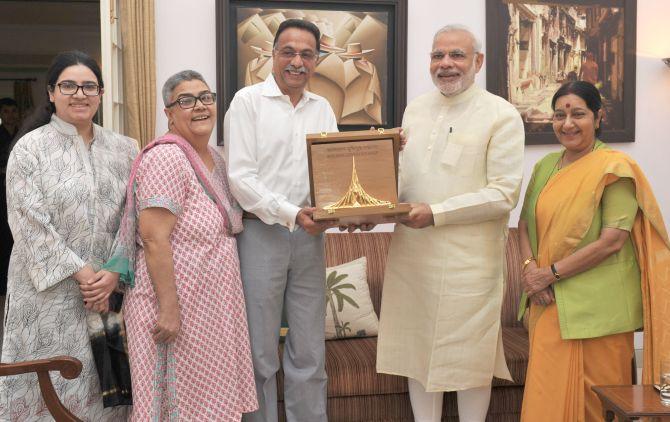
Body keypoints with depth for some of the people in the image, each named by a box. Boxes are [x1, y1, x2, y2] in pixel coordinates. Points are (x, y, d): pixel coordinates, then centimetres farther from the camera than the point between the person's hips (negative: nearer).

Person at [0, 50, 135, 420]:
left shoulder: (125, 151, 10)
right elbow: (31, 224, -8)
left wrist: (116, 273, -8)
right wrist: (82, 275, -12)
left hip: (112, 291, 3)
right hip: (50, 293, -3)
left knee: (105, 385, 7)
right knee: (52, 387, 1)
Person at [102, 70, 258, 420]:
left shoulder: (215, 160, 11)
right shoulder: (166, 157, -16)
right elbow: (154, 239, -22)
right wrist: (169, 309, -23)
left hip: (213, 305, 9)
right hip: (176, 302, -8)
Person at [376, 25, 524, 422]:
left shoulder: (502, 115, -6)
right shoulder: (415, 109, 11)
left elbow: (505, 194, -13)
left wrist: (436, 213, -18)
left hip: (470, 257, -5)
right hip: (411, 253, 5)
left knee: (470, 355, 7)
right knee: (418, 347, 12)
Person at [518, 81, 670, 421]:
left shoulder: (614, 167, -8)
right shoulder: (545, 166, 12)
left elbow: (611, 241, -15)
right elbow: (525, 223, 13)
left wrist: (551, 273, -13)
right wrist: (530, 266, -6)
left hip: (596, 306, -5)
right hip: (549, 304, 6)